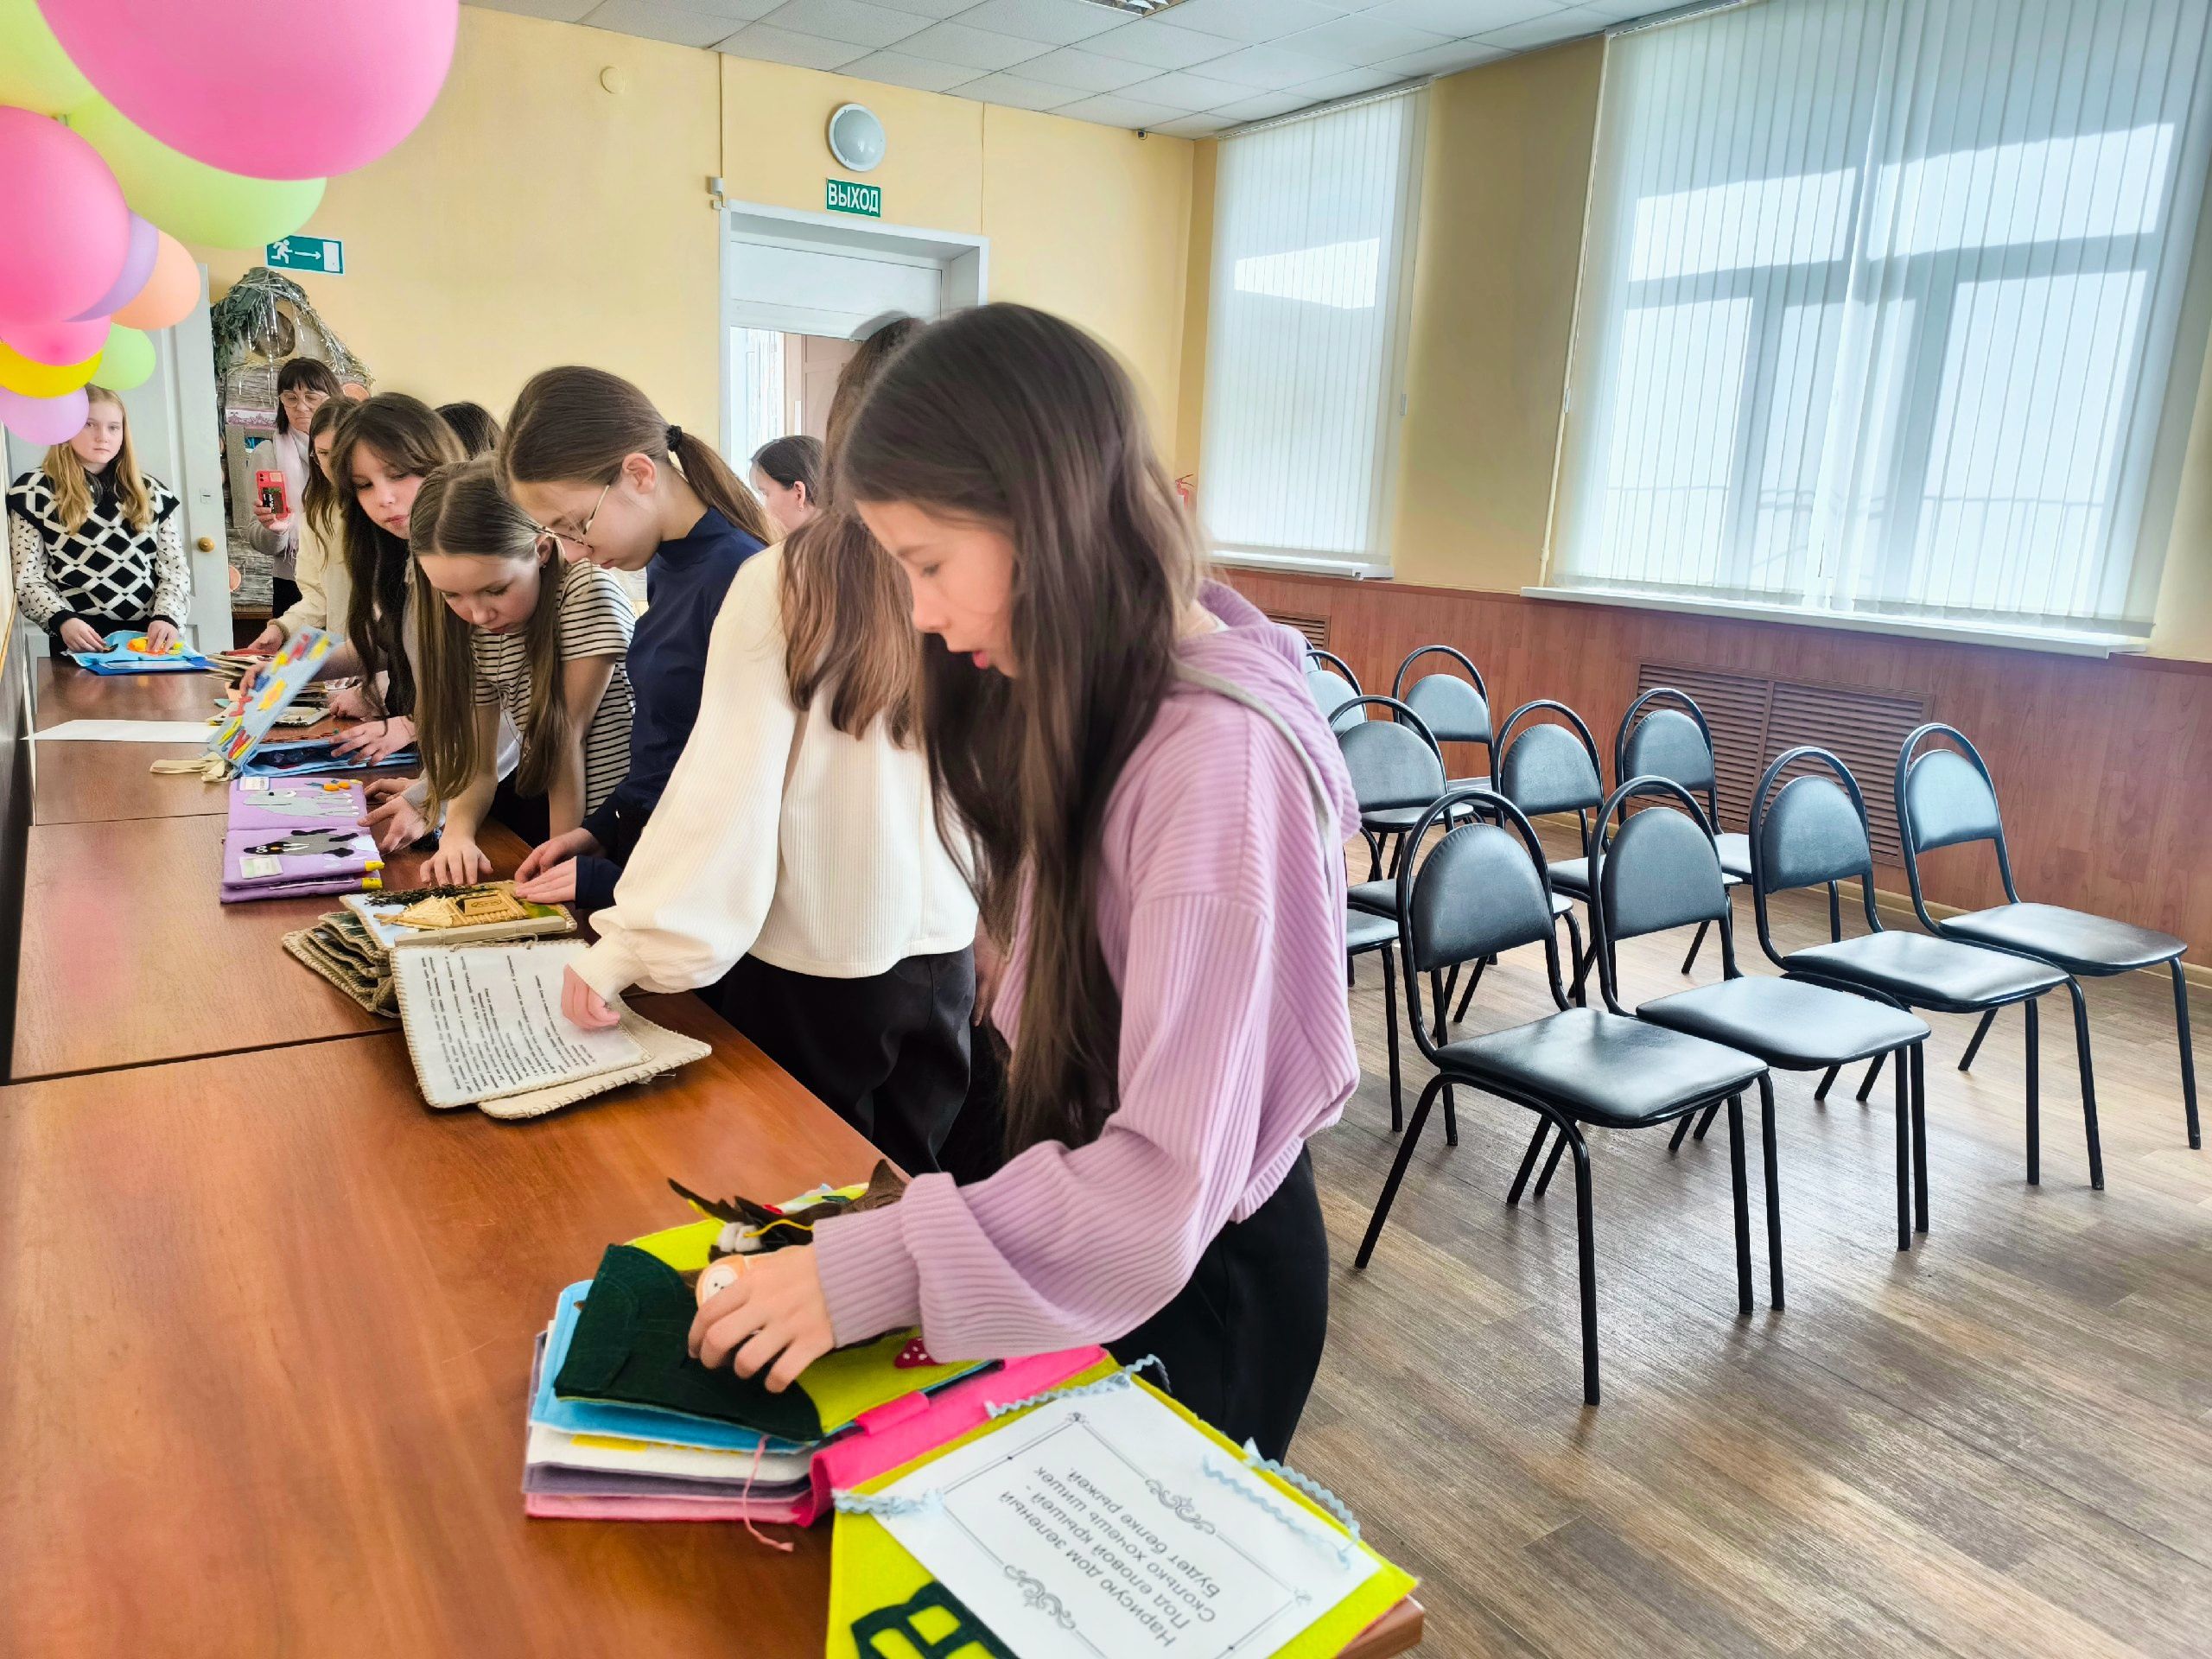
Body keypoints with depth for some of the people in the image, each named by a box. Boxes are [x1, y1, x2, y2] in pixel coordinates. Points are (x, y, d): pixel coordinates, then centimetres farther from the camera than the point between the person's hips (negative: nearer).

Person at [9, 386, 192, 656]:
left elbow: (175, 569, 10)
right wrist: (62, 619, -15)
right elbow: (25, 578, 2)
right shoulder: (34, 492, 5)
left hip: (150, 638, 3)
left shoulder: (151, 493, 14)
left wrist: (167, 617, -9)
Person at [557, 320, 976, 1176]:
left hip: (805, 965, -2)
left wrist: (631, 947, -12)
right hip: (939, 953, 3)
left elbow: (727, 787, -18)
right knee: (914, 1188, 22)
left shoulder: (783, 581, -16)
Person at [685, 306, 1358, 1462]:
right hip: (1086, 1221, 8)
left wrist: (869, 1270, -30)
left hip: (1200, 1276, -8)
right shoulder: (1101, 696, -2)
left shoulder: (1221, 757, -31)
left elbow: (1172, 1175, -31)